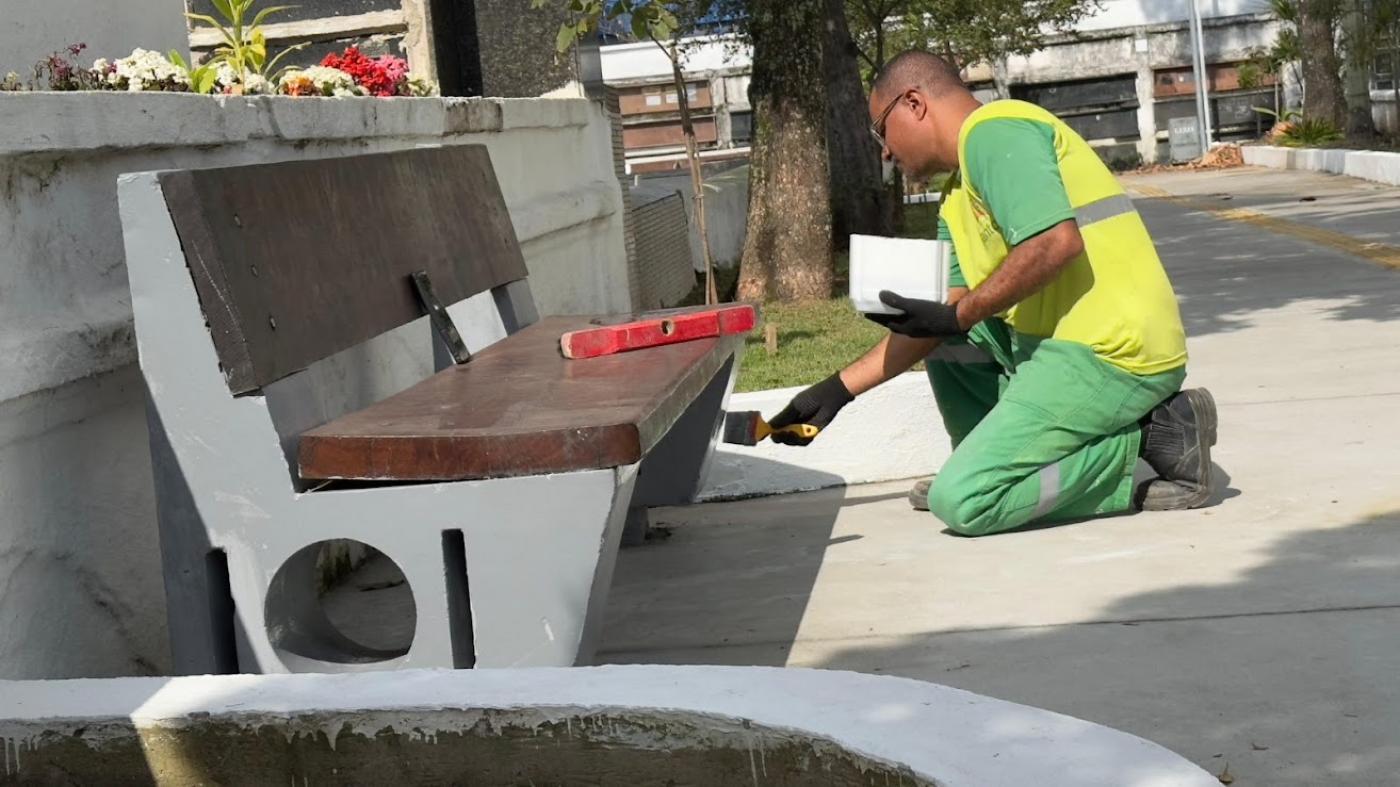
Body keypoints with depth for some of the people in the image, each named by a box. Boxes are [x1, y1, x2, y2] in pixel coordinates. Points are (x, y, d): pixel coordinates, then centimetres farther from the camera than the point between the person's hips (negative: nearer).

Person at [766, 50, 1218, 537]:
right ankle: (994, 464, 16)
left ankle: (1145, 442, -8)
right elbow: (937, 325, 20)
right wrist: (838, 391, 18)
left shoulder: (994, 131, -8)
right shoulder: (958, 200, 23)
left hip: (1113, 355, -10)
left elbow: (1057, 241, -23)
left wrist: (956, 317, -15)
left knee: (962, 502, -15)